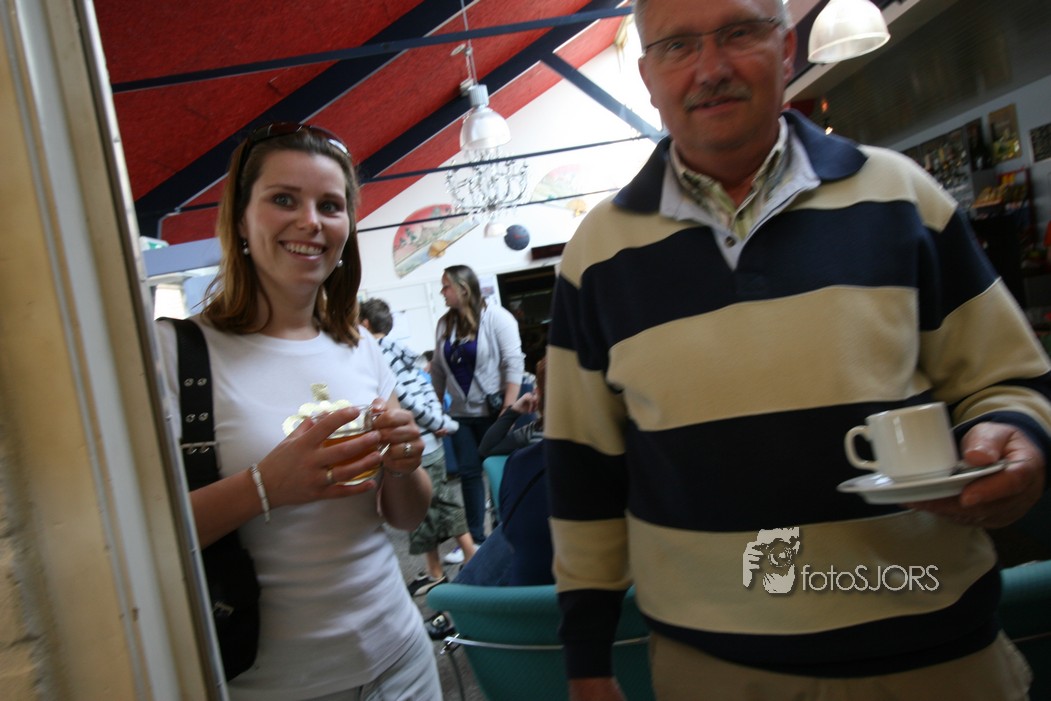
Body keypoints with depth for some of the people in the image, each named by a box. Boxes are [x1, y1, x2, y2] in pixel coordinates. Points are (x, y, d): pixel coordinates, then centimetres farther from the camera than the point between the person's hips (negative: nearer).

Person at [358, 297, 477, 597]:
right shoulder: (398, 350, 12)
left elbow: (407, 400, -18)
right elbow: (426, 388, 7)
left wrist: (442, 424, -9)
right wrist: (441, 421, -3)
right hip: (429, 441, 8)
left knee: (421, 508, 6)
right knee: (442, 499, 16)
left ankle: (435, 574, 20)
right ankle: (471, 556, 23)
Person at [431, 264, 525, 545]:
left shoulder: (495, 317, -8)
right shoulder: (444, 324, 8)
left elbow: (514, 362, -14)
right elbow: (438, 371, 12)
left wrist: (509, 409, -20)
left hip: (492, 411, -5)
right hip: (460, 414, 5)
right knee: (468, 472, 9)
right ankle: (476, 537, 19)